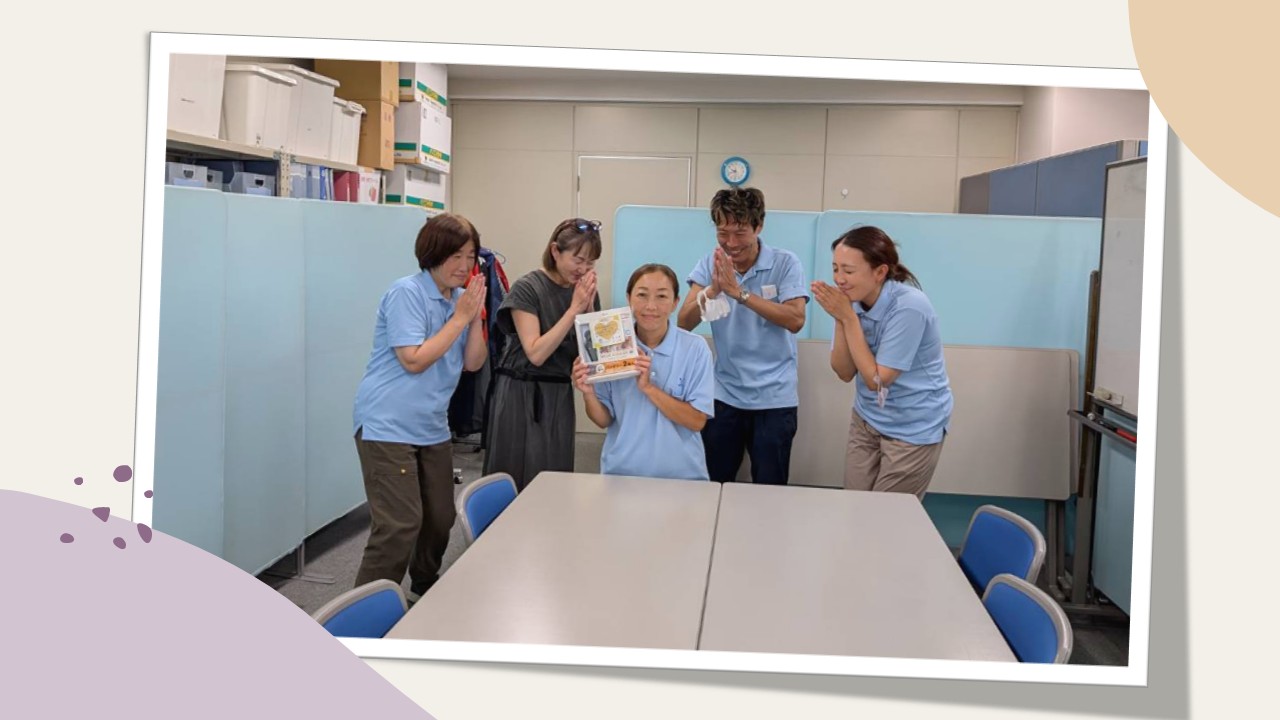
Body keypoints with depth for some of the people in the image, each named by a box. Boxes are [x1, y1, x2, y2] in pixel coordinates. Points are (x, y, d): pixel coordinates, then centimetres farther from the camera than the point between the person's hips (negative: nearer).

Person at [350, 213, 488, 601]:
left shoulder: (459, 297, 8)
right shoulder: (406, 293, -14)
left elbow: (473, 363, 6)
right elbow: (414, 360, -20)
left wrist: (476, 315, -9)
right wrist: (460, 317, -16)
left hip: (432, 428, 8)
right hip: (388, 426, -8)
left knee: (440, 518, 14)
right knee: (400, 525, -15)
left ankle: (425, 590, 37)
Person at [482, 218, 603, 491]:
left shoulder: (585, 292, 5)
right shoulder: (527, 289, -11)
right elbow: (536, 354, -18)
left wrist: (589, 307, -10)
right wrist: (574, 309, -19)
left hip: (560, 396, 5)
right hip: (521, 395, -5)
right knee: (515, 479, -1)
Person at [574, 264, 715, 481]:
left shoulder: (695, 348, -6)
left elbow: (697, 421, -9)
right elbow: (604, 420, 5)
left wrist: (648, 387, -17)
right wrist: (588, 394, -14)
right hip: (621, 473, 1)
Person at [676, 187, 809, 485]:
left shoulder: (785, 263, -9)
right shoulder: (710, 264, -1)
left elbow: (795, 320, -21)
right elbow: (685, 322, -8)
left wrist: (739, 292, -26)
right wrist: (712, 290, -26)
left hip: (774, 397, -3)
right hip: (724, 394, 3)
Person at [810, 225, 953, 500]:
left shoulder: (909, 307, -26)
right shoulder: (854, 301, -8)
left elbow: (876, 380, -22)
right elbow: (845, 373, -4)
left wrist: (849, 318, -24)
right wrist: (839, 319, -19)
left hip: (913, 429, -6)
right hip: (867, 421, 6)